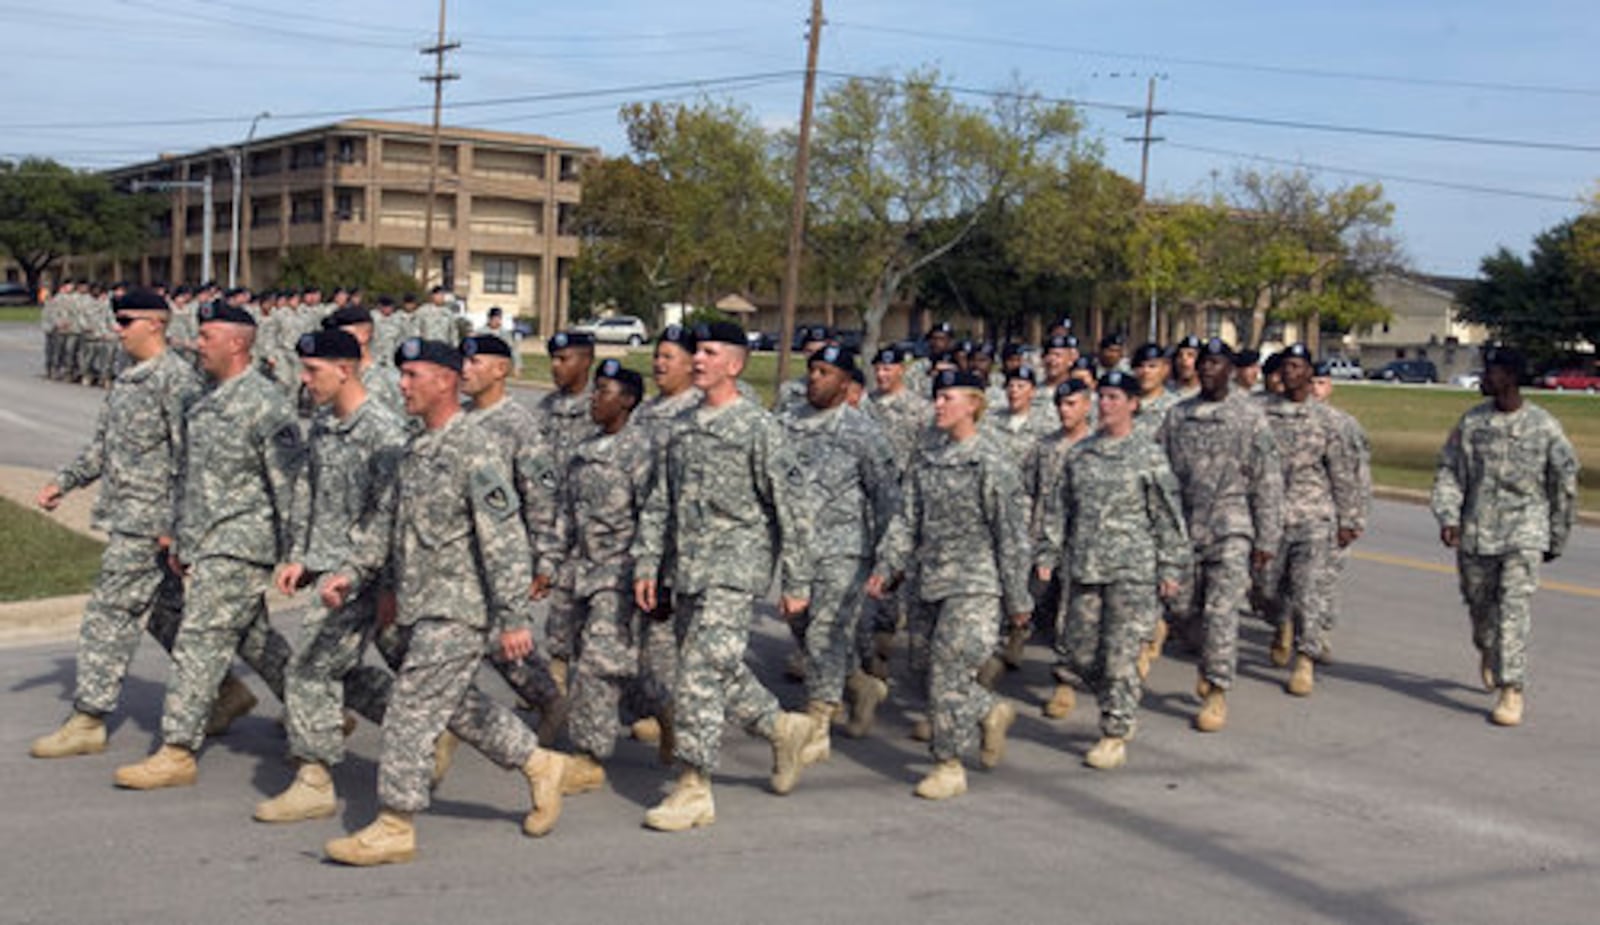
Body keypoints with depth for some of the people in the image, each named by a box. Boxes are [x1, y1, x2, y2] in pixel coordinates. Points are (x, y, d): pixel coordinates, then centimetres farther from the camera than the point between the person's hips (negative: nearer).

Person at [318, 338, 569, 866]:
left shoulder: (475, 452, -16)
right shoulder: (418, 450, 13)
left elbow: (504, 540, -20)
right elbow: (386, 520, 19)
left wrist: (515, 617, -23)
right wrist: (350, 573, 6)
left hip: (458, 609, -9)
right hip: (423, 607, 9)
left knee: (412, 713, -6)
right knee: (456, 704, 18)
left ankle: (395, 828, 3)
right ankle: (538, 765, 32)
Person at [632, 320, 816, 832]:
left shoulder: (757, 426, -6)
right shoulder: (684, 426, 13)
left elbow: (784, 508, -6)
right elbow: (659, 502, 15)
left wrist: (794, 580, -7)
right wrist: (646, 564, 9)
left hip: (735, 568, -7)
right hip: (688, 568, 7)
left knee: (702, 671, -11)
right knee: (719, 671, 13)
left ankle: (695, 791, -5)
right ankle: (783, 727, 36)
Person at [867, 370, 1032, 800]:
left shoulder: (992, 465, -9)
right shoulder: (926, 461, 10)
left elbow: (1011, 535, -7)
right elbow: (907, 521, 12)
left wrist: (1017, 599, -5)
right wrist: (886, 567, 0)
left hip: (974, 586, -6)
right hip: (932, 585, 6)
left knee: (948, 673, -7)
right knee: (943, 674, 11)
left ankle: (949, 766, 5)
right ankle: (992, 712, 37)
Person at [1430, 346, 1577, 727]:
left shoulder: (1544, 427, -4)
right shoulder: (1471, 421, 2)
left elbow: (1565, 485, 5)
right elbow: (1448, 471, 4)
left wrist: (1558, 537, 8)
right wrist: (1447, 516, -11)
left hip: (1524, 532, -3)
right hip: (1476, 531, 3)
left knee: (1515, 609, -12)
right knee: (1479, 604, 15)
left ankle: (1512, 690, -9)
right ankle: (1488, 652, 47)